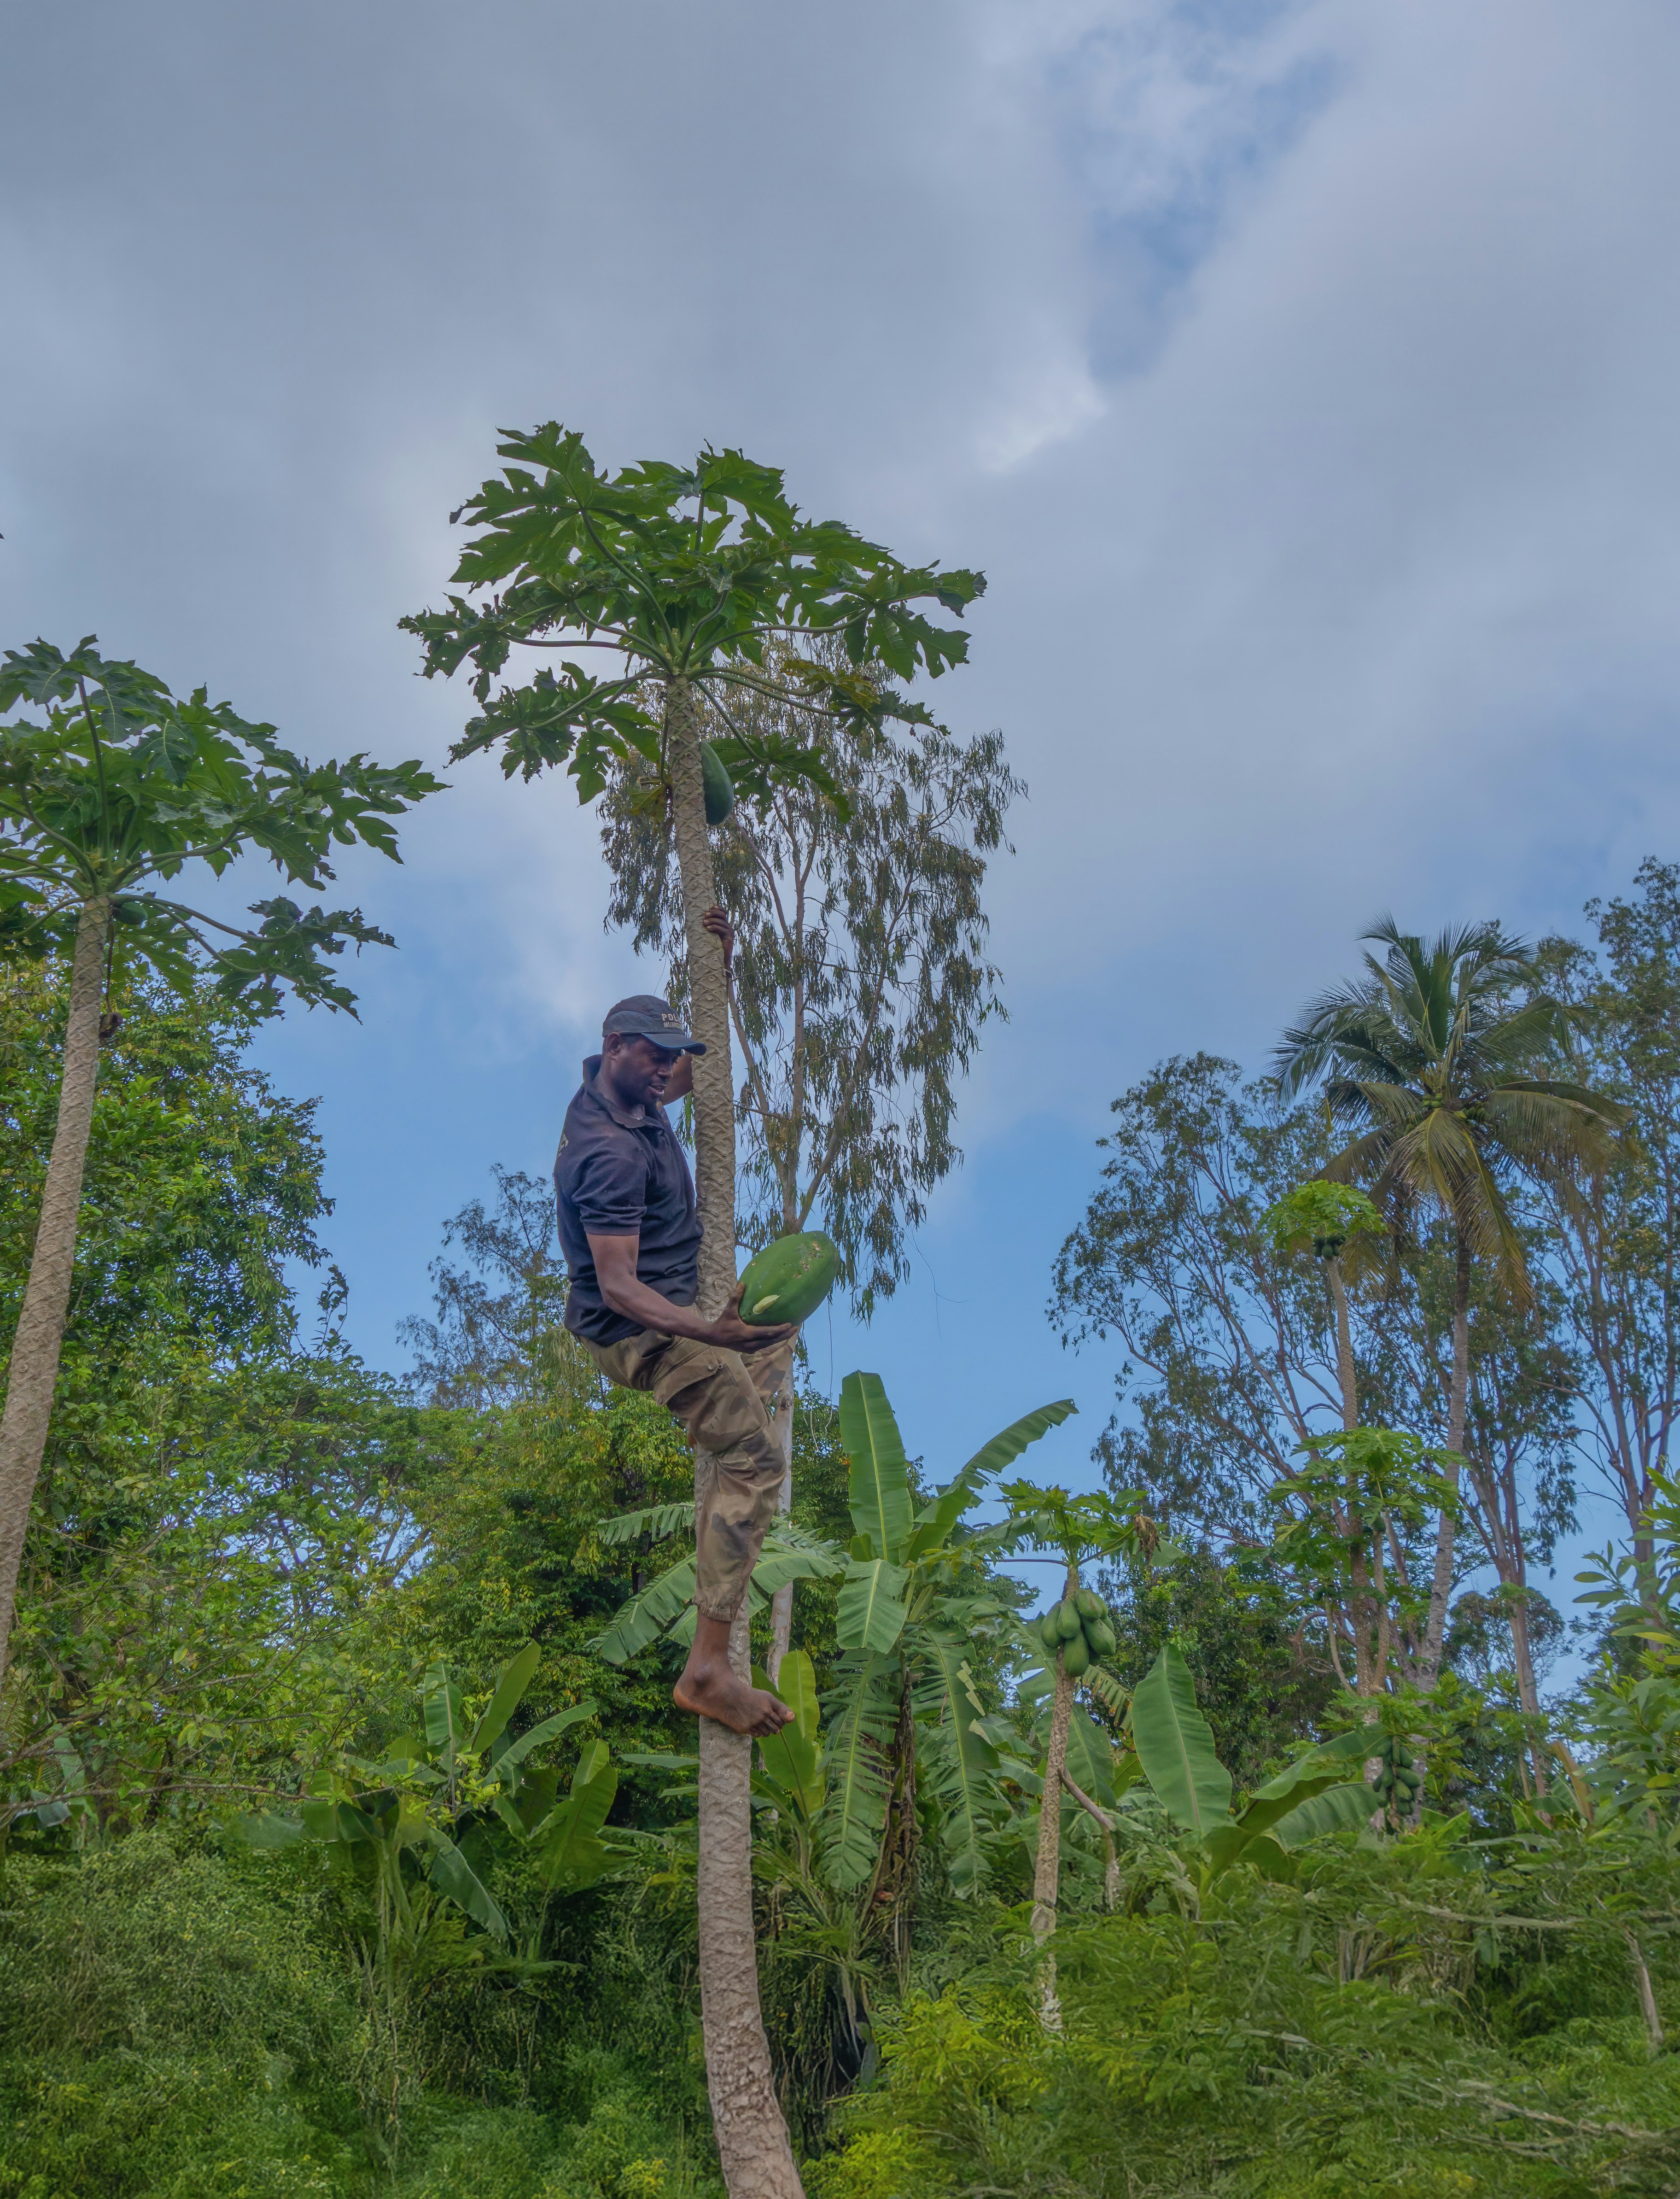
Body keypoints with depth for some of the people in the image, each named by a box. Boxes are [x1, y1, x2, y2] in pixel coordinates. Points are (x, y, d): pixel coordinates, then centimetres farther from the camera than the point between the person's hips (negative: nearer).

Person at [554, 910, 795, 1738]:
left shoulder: (627, 1090, 2)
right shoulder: (612, 1152, -28)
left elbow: (690, 1067, 25)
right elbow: (618, 1285, -34)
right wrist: (709, 1333, -47)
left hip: (672, 1308, 11)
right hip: (641, 1329, -11)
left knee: (780, 1324, 35)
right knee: (756, 1460, -21)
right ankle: (708, 1669, -25)